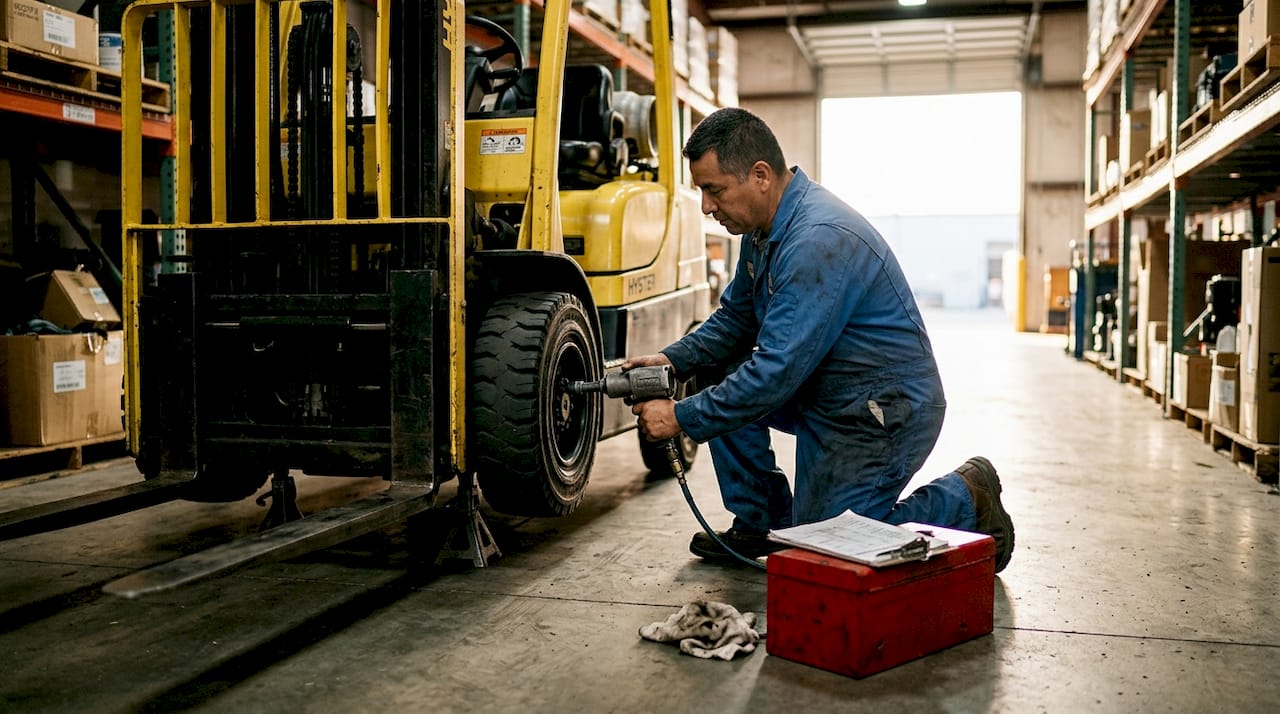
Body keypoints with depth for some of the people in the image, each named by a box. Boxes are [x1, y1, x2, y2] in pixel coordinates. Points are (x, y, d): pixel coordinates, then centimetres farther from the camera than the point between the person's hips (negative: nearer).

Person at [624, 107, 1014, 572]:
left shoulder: (819, 240, -29)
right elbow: (734, 317, 14)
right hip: (823, 393, 9)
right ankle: (757, 525, 12)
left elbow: (777, 373, -30)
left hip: (887, 410, -9)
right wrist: (674, 359, -3)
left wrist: (682, 419, -24)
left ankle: (966, 502, 11)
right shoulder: (764, 226, 3)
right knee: (720, 377, 2)